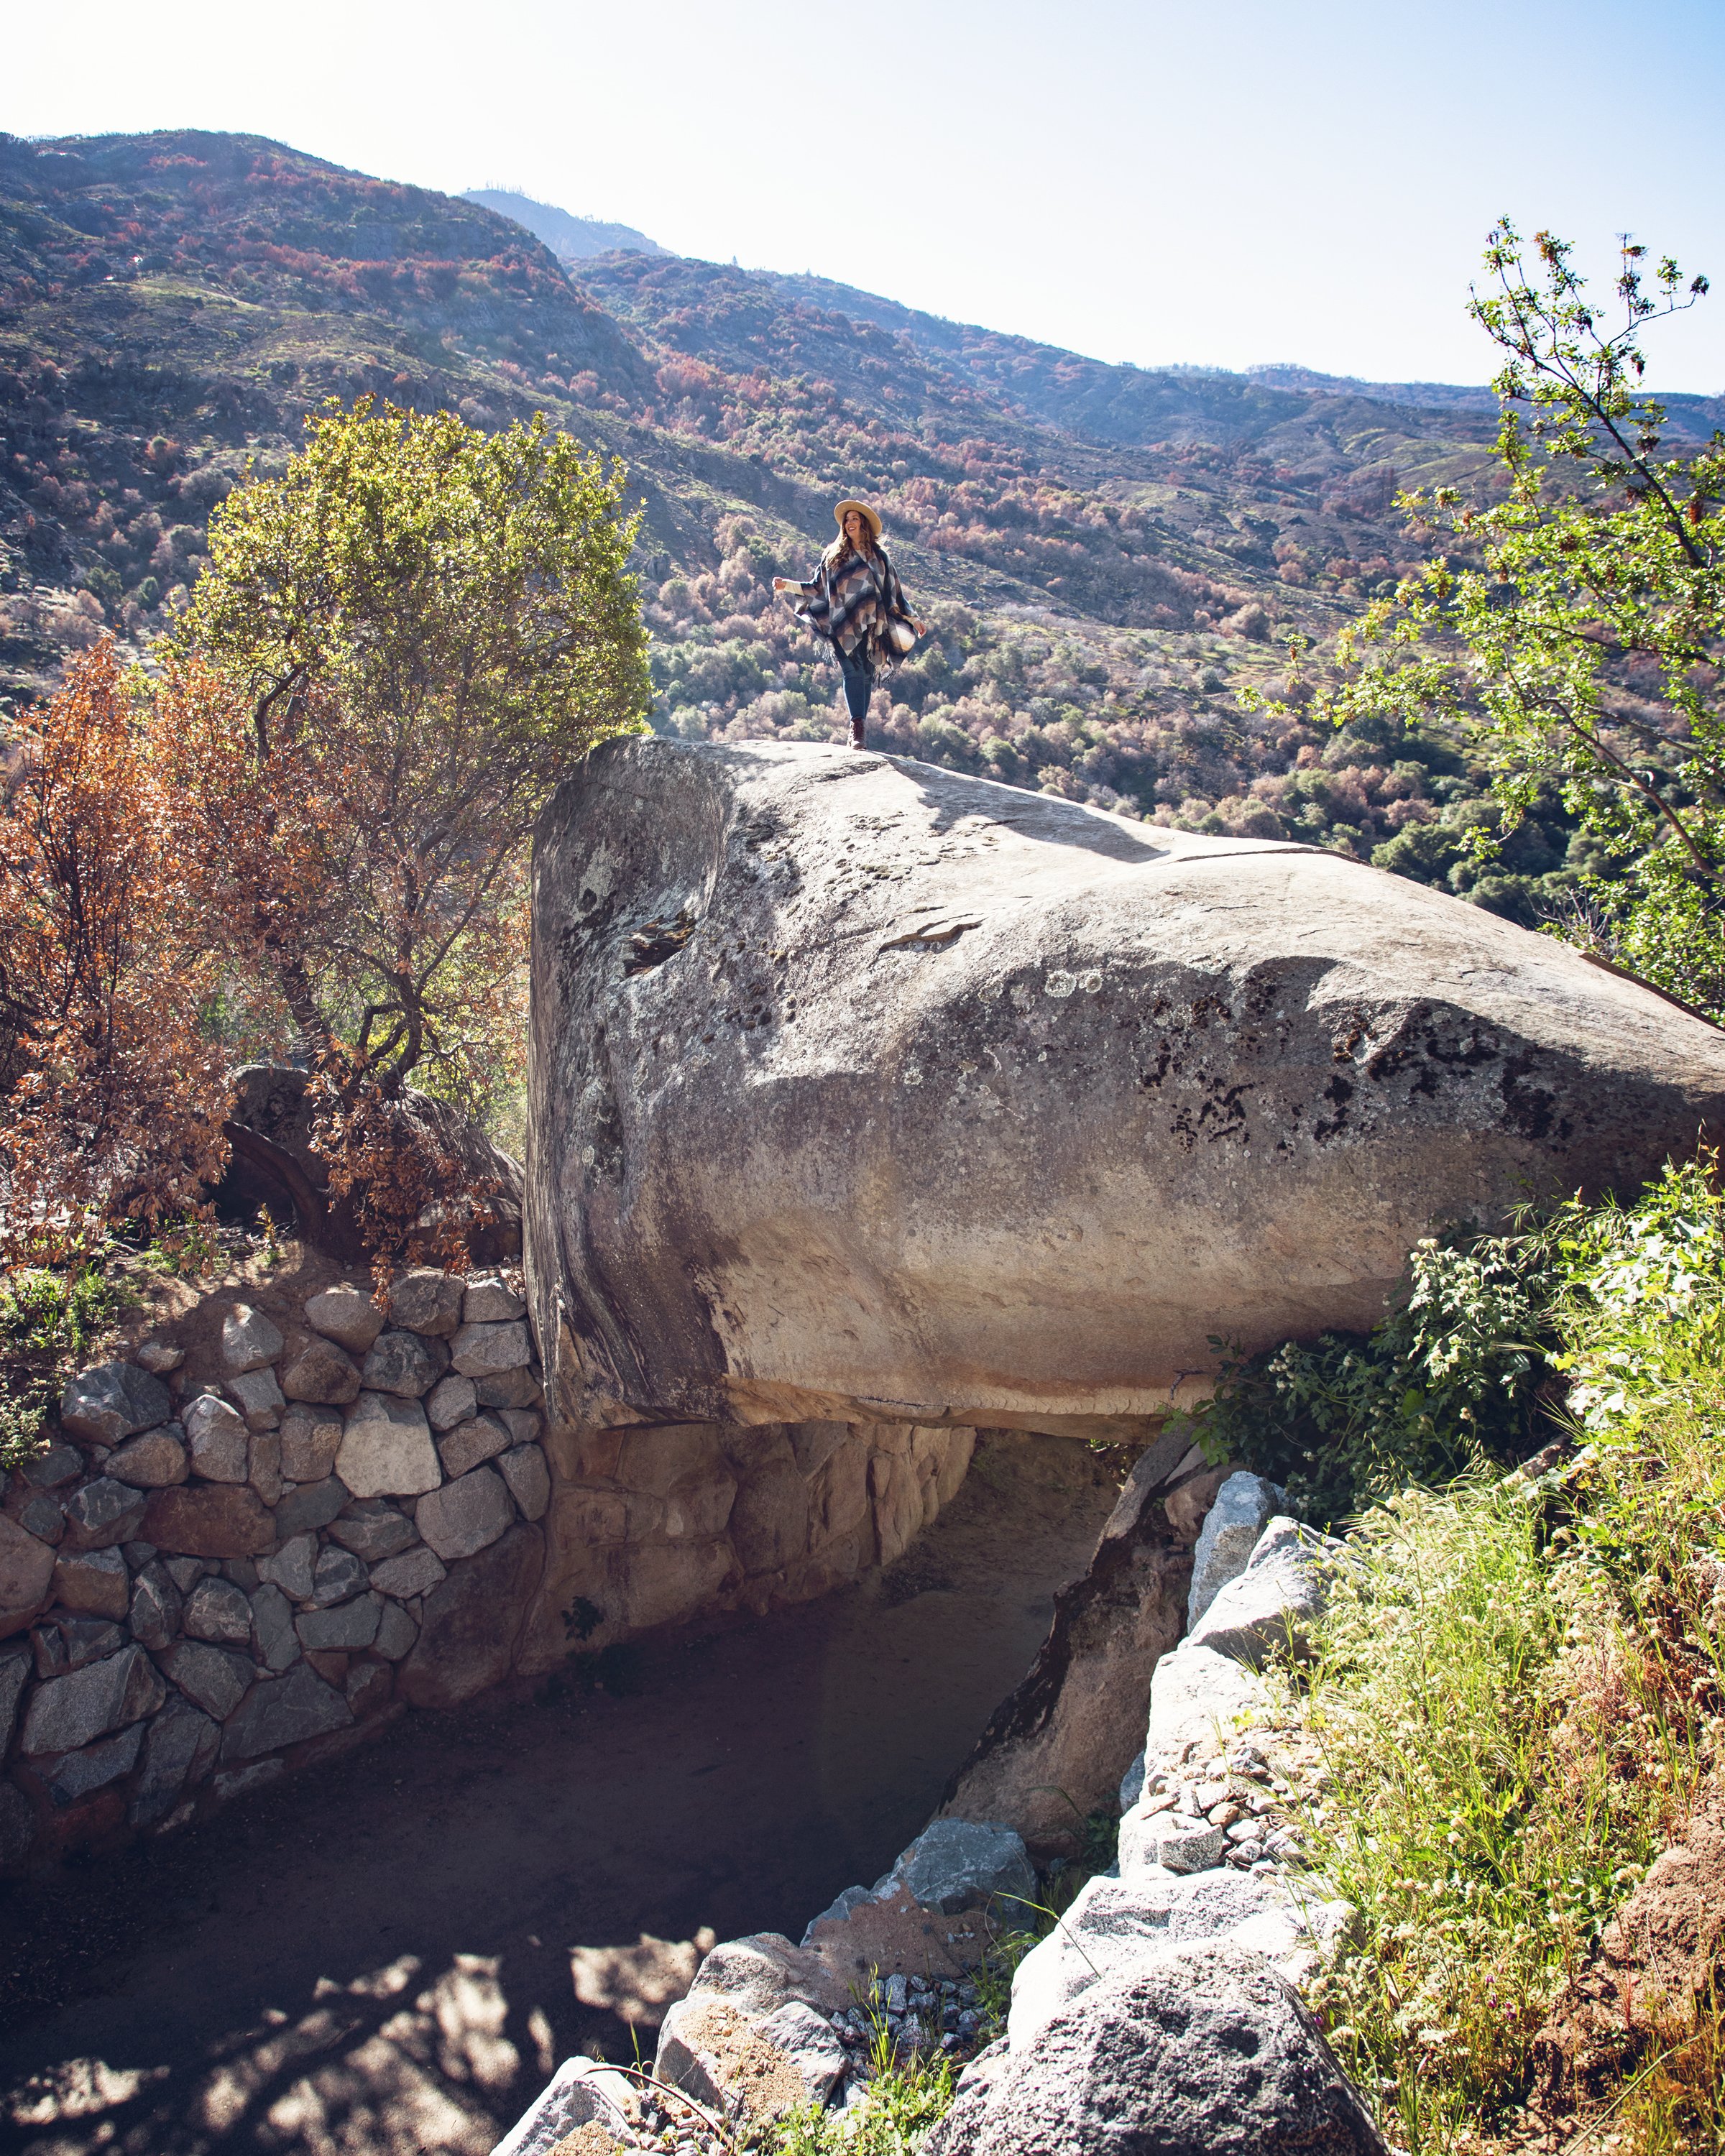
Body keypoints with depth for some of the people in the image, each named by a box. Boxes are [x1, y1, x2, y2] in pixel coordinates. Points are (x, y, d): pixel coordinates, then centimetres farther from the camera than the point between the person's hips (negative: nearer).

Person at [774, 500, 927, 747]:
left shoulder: (879, 556, 13)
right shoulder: (833, 556, 12)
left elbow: (893, 593, 17)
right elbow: (817, 588, 14)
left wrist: (913, 620, 16)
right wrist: (787, 585, 4)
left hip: (871, 625, 2)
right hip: (845, 626, -2)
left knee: (867, 675, -1)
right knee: (854, 672, -18)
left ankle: (858, 729, 3)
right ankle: (857, 727, -25)